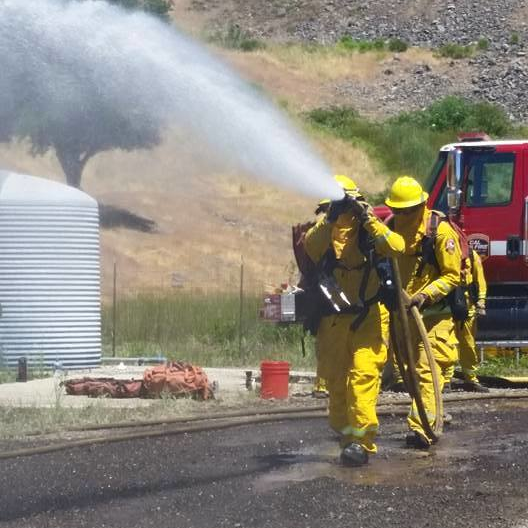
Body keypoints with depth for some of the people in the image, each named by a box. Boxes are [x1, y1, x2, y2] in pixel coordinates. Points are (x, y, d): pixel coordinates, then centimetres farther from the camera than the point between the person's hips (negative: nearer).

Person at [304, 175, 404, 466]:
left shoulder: (368, 227, 1)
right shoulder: (321, 229, 5)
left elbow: (395, 246, -17)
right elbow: (310, 248, -18)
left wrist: (368, 219, -21)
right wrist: (330, 220, -26)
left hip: (368, 318, -3)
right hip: (333, 320, 3)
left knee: (363, 375, -15)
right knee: (335, 382, 9)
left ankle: (361, 441, -19)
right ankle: (345, 436, 26)